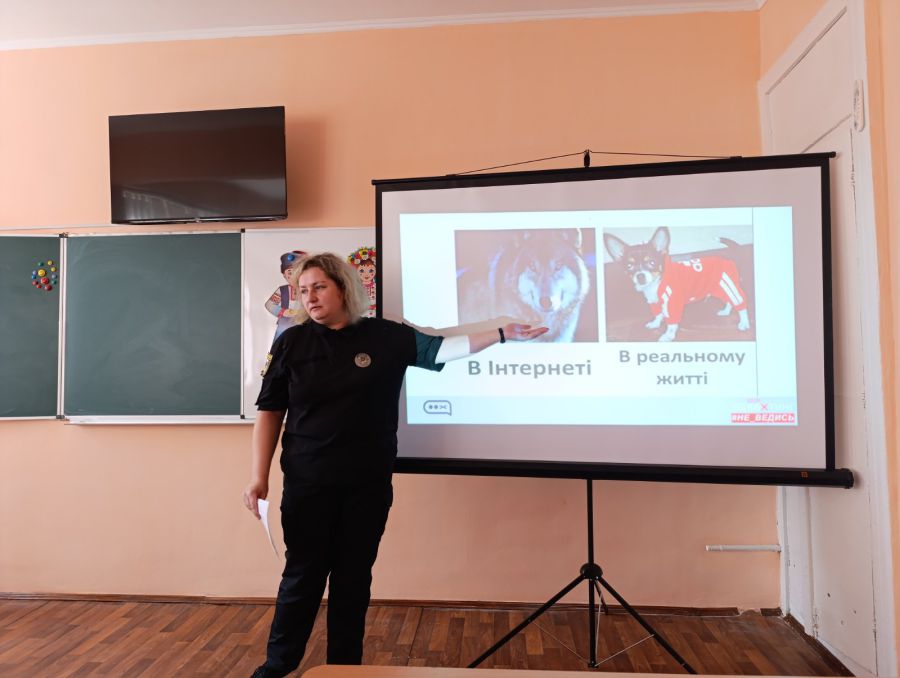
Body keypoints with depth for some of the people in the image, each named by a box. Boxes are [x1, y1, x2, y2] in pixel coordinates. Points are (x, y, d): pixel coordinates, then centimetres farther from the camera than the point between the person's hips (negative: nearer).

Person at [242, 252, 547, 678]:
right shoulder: (292, 342, -2)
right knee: (303, 576, 9)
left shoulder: (385, 336, -1)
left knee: (354, 578, 13)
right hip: (308, 483, 0)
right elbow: (269, 413, 0)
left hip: (368, 483, 1)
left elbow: (441, 349, 0)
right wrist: (259, 476, -4)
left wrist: (501, 334, -6)